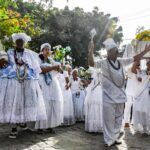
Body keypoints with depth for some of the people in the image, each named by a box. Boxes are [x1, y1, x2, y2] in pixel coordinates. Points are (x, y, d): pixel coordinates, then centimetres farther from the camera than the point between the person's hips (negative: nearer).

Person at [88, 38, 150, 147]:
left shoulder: (121, 62, 6)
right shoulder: (104, 63, -12)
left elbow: (135, 59, 14)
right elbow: (91, 63, -27)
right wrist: (91, 51, -40)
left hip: (120, 95, 6)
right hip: (109, 96, -6)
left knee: (118, 119, 15)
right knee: (109, 119, -1)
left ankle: (114, 138, 28)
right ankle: (109, 140, 12)